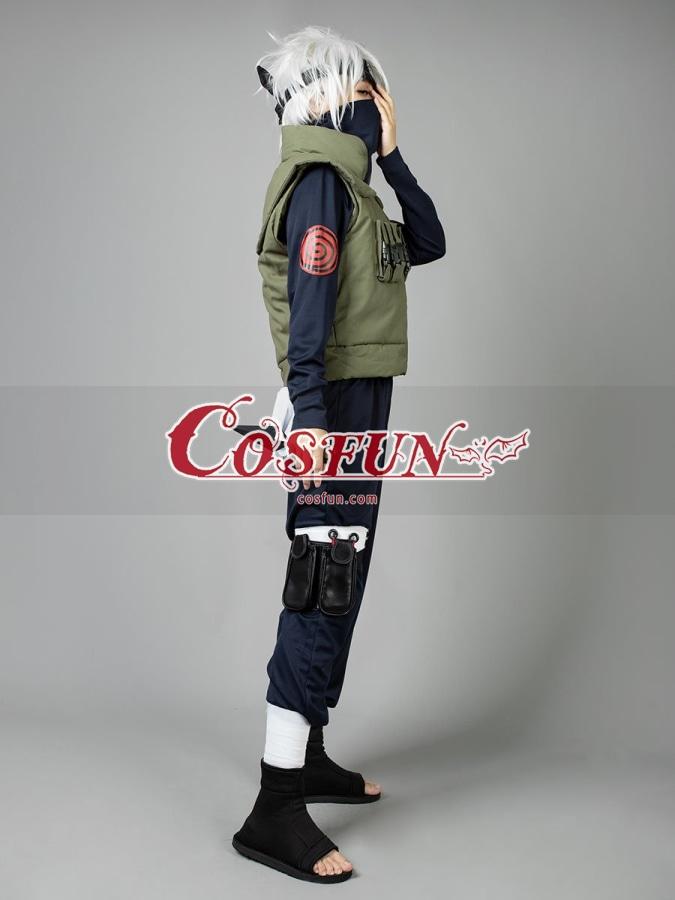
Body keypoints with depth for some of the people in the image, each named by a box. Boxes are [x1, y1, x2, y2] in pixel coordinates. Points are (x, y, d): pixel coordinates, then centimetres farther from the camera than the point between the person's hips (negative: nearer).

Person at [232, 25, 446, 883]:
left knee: (337, 584, 14)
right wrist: (311, 413, -28)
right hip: (339, 404, -10)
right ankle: (274, 810, -9)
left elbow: (429, 244, 19)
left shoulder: (349, 182, 21)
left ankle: (306, 756, 25)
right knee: (324, 588, -12)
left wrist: (391, 158, 14)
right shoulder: (318, 174, -10)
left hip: (359, 403, 10)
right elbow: (310, 298, -21)